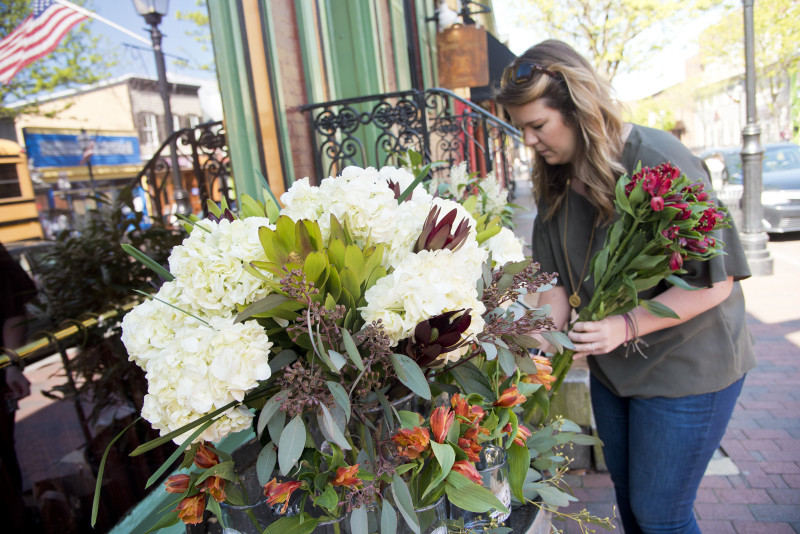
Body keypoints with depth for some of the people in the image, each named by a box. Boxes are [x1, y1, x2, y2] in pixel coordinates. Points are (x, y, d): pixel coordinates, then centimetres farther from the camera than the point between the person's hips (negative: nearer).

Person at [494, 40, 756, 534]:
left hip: (685, 367, -6)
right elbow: (556, 276, 0)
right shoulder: (556, 179, -2)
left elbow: (715, 280, -21)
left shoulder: (660, 163, -23)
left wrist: (625, 325, -30)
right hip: (611, 366, 6)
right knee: (627, 494, 22)